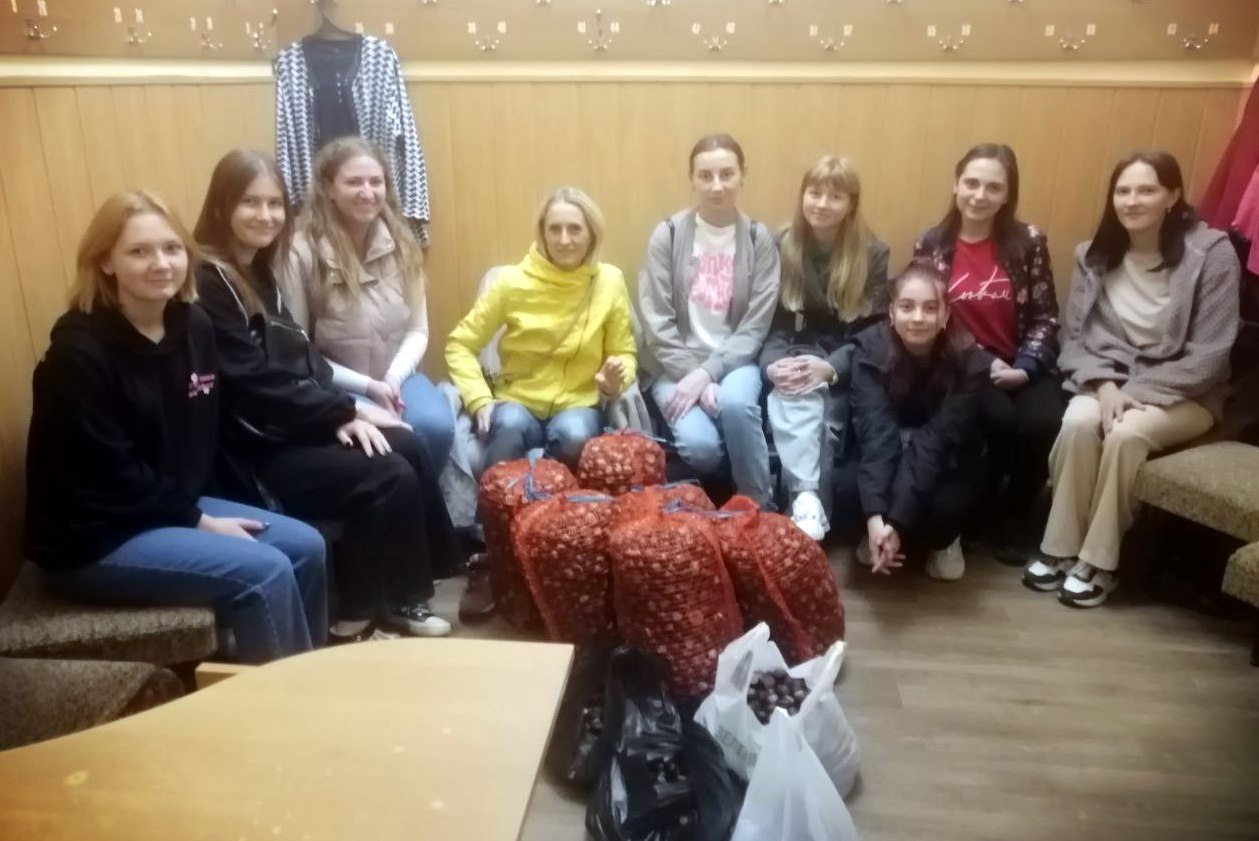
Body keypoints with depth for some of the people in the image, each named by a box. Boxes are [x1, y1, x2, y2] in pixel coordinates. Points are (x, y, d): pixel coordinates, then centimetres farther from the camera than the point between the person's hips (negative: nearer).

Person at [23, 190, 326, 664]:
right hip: (93, 538, -7)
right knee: (263, 571, -22)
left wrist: (196, 508, -4)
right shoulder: (79, 354, -20)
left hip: (176, 505, 8)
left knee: (305, 547, -4)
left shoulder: (194, 328, 1)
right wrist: (198, 521, -15)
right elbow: (107, 476, -19)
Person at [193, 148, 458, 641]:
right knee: (389, 478, -18)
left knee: (407, 447, -5)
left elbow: (300, 355, 12)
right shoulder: (205, 285, -16)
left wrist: (340, 412, -5)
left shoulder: (259, 272, 12)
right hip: (249, 450, -9)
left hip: (287, 427, 9)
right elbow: (255, 385, -21)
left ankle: (403, 593, 6)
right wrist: (346, 410, -14)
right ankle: (356, 618, 0)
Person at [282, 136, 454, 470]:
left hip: (396, 376, 4)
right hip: (336, 385, -4)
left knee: (436, 427, -26)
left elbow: (417, 330, 4)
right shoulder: (302, 252, -11)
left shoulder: (401, 244, 4)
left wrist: (394, 377, -14)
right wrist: (365, 385, -16)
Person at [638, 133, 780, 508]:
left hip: (733, 361, 1)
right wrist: (691, 376, -16)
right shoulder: (668, 235, -2)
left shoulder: (759, 239, 1)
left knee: (736, 403, -34)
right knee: (700, 444, -29)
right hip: (677, 365, 0)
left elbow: (754, 328, -5)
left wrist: (707, 373, -18)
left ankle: (760, 509, -14)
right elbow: (657, 323, -6)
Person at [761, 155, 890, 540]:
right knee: (792, 401, -33)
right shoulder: (782, 248, 6)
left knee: (813, 406, -32)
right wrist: (774, 363, -18)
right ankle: (807, 498, -44)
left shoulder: (872, 254, 2)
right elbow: (769, 322, 3)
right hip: (794, 361, 1)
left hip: (846, 371, 0)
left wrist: (830, 368, -20)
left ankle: (805, 498, -28)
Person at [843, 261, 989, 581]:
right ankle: (880, 534, 7)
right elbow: (876, 432, -31)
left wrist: (898, 523, -41)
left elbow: (936, 442, -32)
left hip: (946, 462, -1)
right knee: (848, 489, -30)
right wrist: (875, 516, -43)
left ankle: (941, 541, 7)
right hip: (889, 456, 1)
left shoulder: (969, 362, -23)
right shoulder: (871, 348, -21)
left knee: (944, 505, -32)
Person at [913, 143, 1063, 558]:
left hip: (1020, 366, 1)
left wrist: (1023, 368, -13)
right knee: (998, 418, -31)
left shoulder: (1029, 242, 1)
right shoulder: (931, 245, 2)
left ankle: (1016, 518, 3)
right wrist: (984, 363, -10)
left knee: (1042, 423, -27)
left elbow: (1046, 317, 2)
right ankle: (982, 512, 0)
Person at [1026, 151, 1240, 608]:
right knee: (1077, 423, -30)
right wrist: (1104, 384, -18)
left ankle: (1099, 563, -19)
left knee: (1126, 433, -33)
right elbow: (1075, 337, 0)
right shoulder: (1095, 254, 2)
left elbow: (1208, 356, -13)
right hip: (1108, 383, 3)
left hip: (1183, 395, -3)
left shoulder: (1211, 253, -10)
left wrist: (1137, 392, -20)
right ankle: (1060, 549, -17)